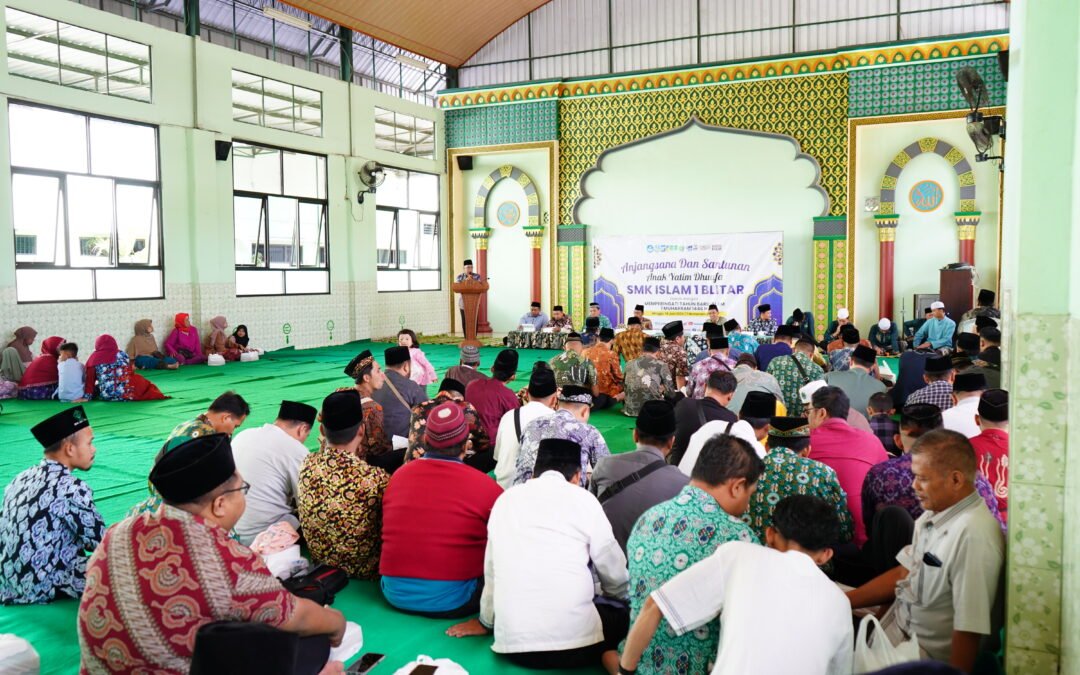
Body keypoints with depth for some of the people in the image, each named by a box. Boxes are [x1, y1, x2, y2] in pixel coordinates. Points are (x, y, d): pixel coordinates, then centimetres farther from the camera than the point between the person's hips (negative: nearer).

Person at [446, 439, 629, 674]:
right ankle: (608, 655, -5)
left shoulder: (505, 499, 12)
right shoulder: (582, 498, 2)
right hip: (576, 641, -3)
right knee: (624, 612, 25)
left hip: (513, 643, 3)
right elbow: (615, 574, 9)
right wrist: (617, 599, 31)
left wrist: (486, 621, 36)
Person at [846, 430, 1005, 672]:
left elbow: (969, 629, -24)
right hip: (895, 627, 8)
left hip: (925, 655, -8)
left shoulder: (973, 534, -26)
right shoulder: (932, 515, 4)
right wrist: (841, 601, 5)